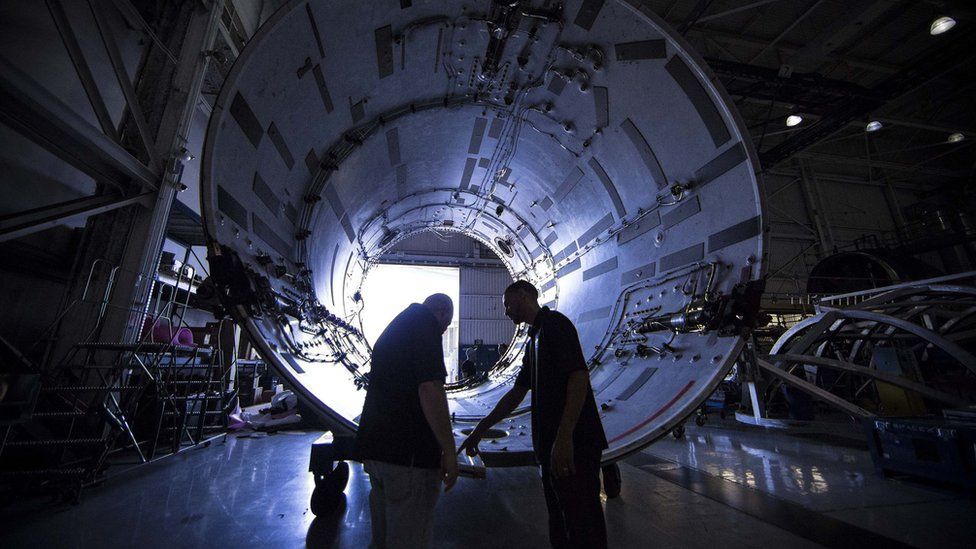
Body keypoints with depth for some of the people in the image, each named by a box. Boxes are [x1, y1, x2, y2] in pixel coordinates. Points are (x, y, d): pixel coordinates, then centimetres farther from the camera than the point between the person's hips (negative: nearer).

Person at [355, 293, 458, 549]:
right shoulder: (425, 322, -14)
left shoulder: (393, 328, 17)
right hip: (409, 451, -9)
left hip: (374, 445, 9)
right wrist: (449, 451, -17)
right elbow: (430, 388, -24)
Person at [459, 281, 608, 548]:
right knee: (560, 527, 19)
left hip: (573, 445, -9)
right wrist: (480, 430, 22)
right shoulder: (534, 338, 18)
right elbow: (516, 393, 21)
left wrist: (564, 437, -25)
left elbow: (579, 377, -20)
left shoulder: (555, 323, -8)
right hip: (551, 446, 9)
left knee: (581, 527, 2)